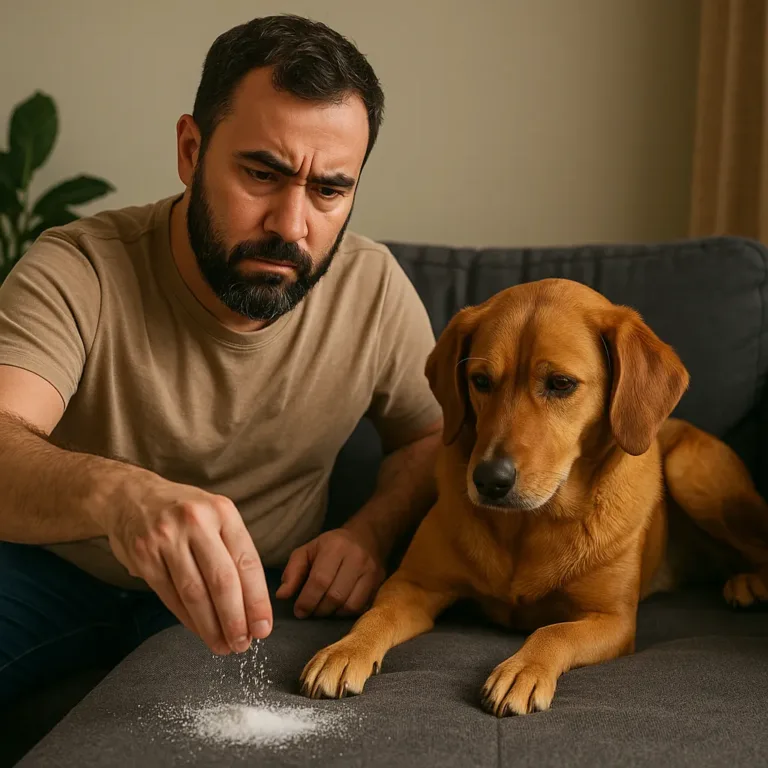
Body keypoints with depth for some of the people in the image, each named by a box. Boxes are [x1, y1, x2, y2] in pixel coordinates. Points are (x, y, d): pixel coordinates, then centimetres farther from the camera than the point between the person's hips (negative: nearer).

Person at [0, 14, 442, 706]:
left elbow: (432, 436, 6)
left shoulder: (374, 288, -9)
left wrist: (373, 529, -15)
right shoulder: (76, 273, -19)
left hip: (242, 593, 2)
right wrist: (116, 491, -57)